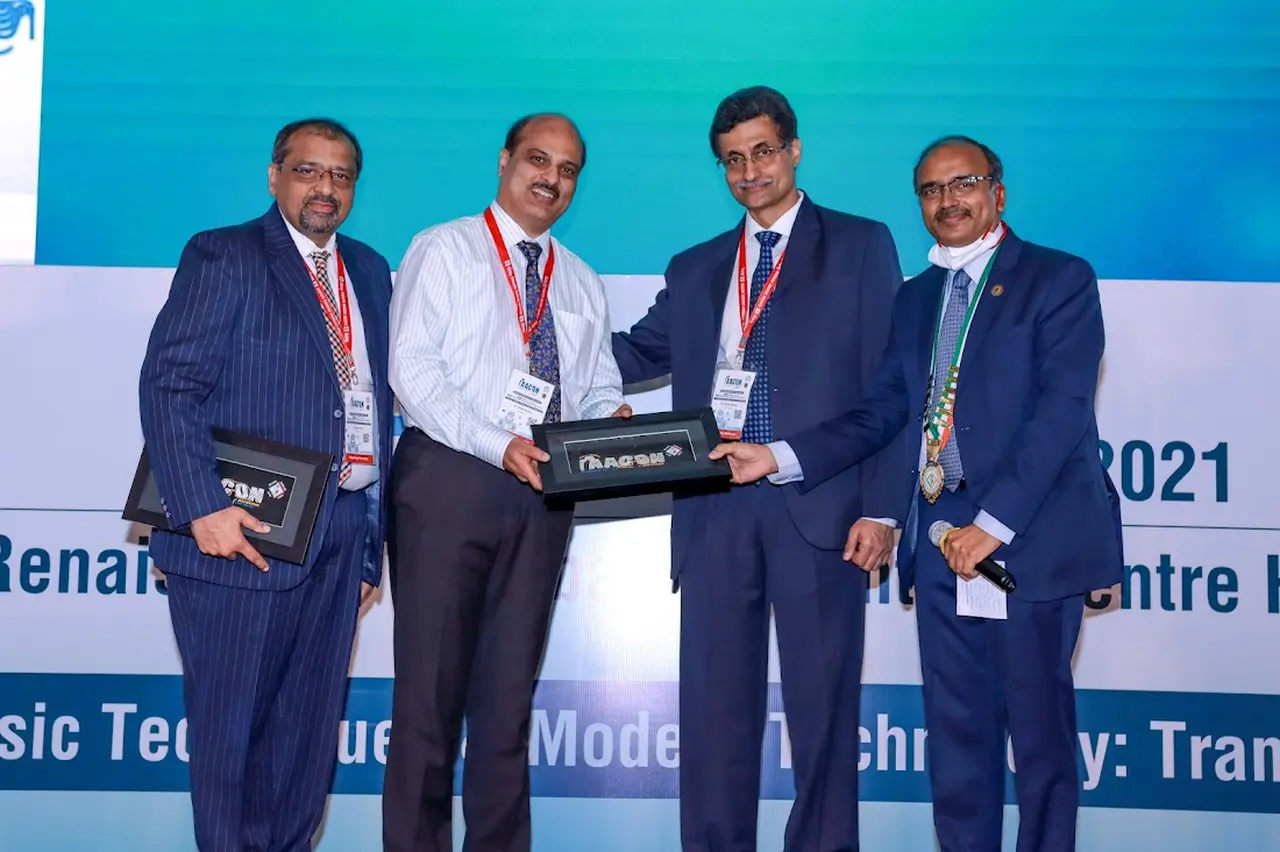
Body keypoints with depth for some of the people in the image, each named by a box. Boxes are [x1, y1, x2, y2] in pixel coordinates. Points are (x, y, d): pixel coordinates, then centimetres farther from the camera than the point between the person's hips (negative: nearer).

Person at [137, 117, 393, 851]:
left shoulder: (370, 272, 17)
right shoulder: (223, 256, -1)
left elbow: (376, 403, 15)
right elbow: (168, 387, -10)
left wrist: (372, 542, 12)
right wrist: (204, 508, -20)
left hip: (341, 537, 5)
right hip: (246, 530, -5)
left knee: (309, 733, 10)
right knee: (230, 727, 3)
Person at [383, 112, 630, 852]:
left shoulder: (584, 285, 18)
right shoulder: (444, 249, 2)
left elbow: (599, 385, 16)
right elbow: (413, 365, -9)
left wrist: (612, 415, -9)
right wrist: (500, 444, -20)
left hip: (544, 491, 5)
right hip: (450, 478, -4)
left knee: (510, 686, 10)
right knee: (432, 681, 0)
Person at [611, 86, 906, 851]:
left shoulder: (861, 246, 6)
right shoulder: (694, 269, 19)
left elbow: (889, 385, 0)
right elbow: (637, 357, 20)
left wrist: (880, 508, -8)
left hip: (818, 508, -4)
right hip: (715, 510, 4)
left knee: (822, 710, 3)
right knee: (714, 711, 8)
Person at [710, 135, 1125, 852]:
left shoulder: (1060, 279, -1)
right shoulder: (915, 298, 17)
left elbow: (1063, 408, -12)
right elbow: (880, 414, 9)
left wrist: (995, 522, -17)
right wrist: (776, 456, -3)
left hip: (1030, 536, -5)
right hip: (942, 542, 5)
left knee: (1041, 732, 4)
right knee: (957, 736, 10)